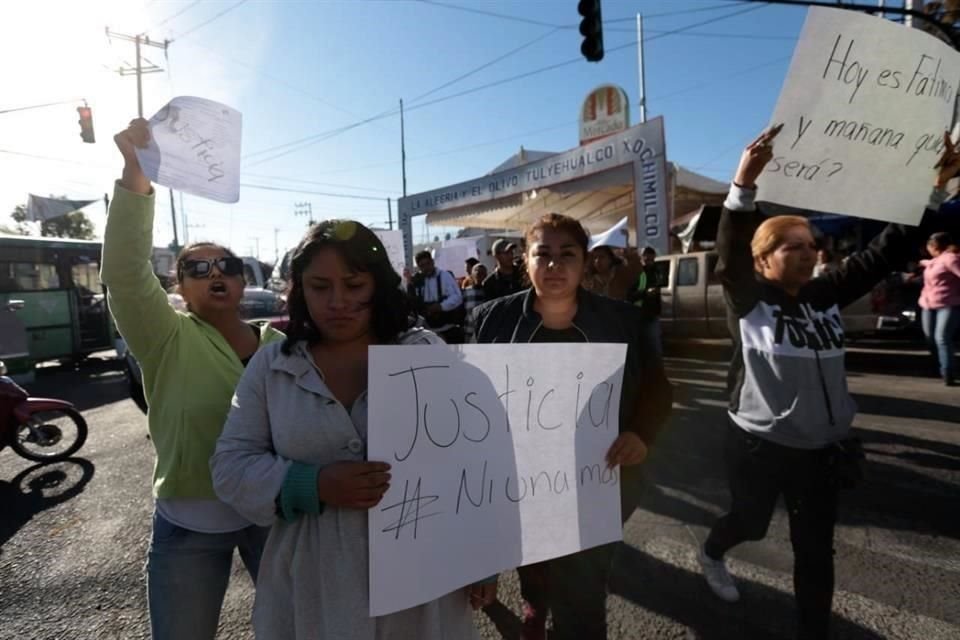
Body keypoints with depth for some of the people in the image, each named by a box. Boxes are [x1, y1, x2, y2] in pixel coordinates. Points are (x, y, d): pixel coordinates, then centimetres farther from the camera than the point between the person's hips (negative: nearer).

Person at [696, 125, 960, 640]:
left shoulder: (826, 296, 1)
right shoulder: (748, 301, -12)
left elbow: (888, 251, 0)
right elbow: (730, 249, -28)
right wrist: (744, 182, -40)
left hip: (821, 448, 4)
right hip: (758, 444, -4)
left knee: (815, 550, 14)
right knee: (750, 522, 19)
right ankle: (710, 554, 52)